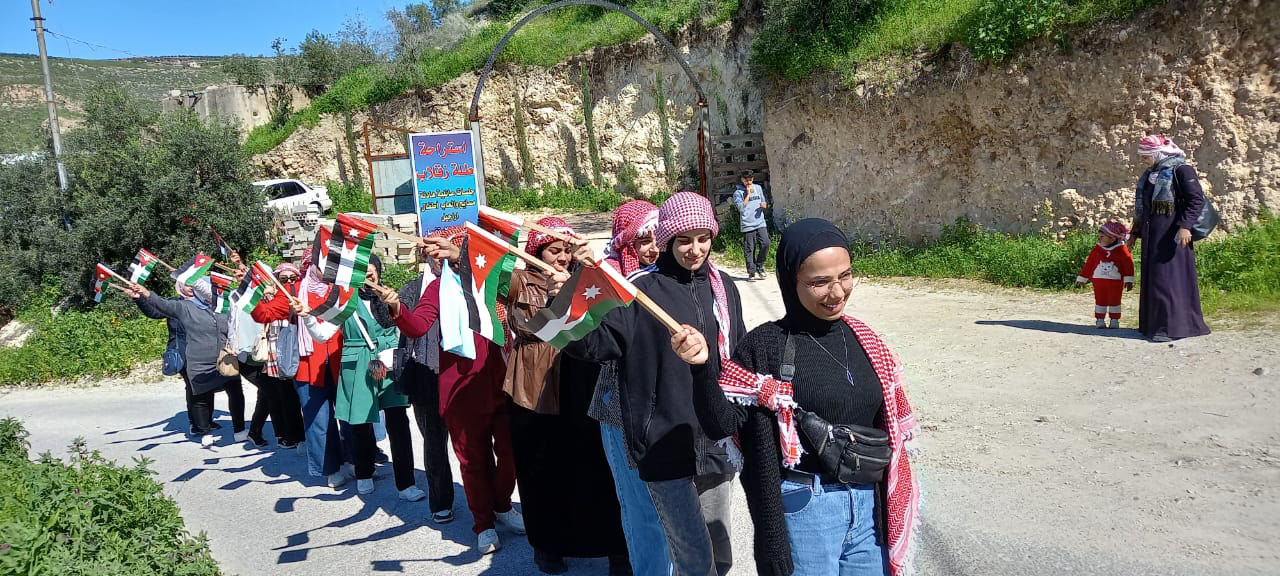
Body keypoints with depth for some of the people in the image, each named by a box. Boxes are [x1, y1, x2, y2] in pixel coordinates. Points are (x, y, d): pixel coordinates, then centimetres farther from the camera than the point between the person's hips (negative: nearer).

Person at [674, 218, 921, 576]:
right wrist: (704, 367, -33)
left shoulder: (862, 338, 3)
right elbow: (724, 425, -17)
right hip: (804, 507, -5)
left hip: (867, 504, 5)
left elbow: (884, 428, 12)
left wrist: (891, 504, 16)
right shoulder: (766, 345, -13)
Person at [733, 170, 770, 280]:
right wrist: (748, 194, -11)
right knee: (749, 250, -2)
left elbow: (763, 201, 24)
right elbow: (741, 207, -15)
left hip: (760, 223, 4)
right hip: (747, 225, -4)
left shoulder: (758, 188, 13)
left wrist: (764, 205, 0)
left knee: (765, 244, -9)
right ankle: (751, 272, 6)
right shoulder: (738, 193, -3)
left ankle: (759, 266, 11)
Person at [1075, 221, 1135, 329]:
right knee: (1100, 300, 5)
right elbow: (1089, 264, 8)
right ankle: (1100, 320, 12)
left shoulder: (1121, 249, -5)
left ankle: (1115, 320, 15)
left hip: (1115, 281, -2)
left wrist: (1128, 280, -12)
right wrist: (1082, 278, 10)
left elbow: (1128, 264, -7)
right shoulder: (1097, 249, 3)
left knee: (1114, 300, 5)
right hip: (1098, 280, 3)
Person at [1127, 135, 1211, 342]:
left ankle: (1172, 326, -8)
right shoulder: (1149, 174, 16)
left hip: (1171, 232, -8)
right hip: (1151, 233, 8)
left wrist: (1185, 226, -25)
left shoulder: (1181, 169, -8)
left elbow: (1197, 199, -15)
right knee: (1151, 276, 9)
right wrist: (1135, 232, 24)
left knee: (1169, 276, -9)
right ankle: (1153, 322, 16)